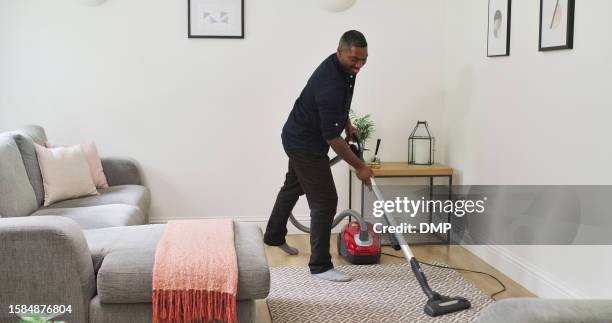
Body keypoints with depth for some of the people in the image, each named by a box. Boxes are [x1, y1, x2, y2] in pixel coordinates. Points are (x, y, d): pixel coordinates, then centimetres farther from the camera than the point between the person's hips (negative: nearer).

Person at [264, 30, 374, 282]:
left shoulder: (342, 67, -4)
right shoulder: (330, 84, -33)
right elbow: (332, 137, -31)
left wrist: (347, 124, 10)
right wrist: (359, 166, -25)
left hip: (299, 137, 10)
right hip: (306, 145, -10)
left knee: (293, 186, 26)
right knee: (325, 201, -8)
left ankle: (274, 236, 46)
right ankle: (320, 265, 0)